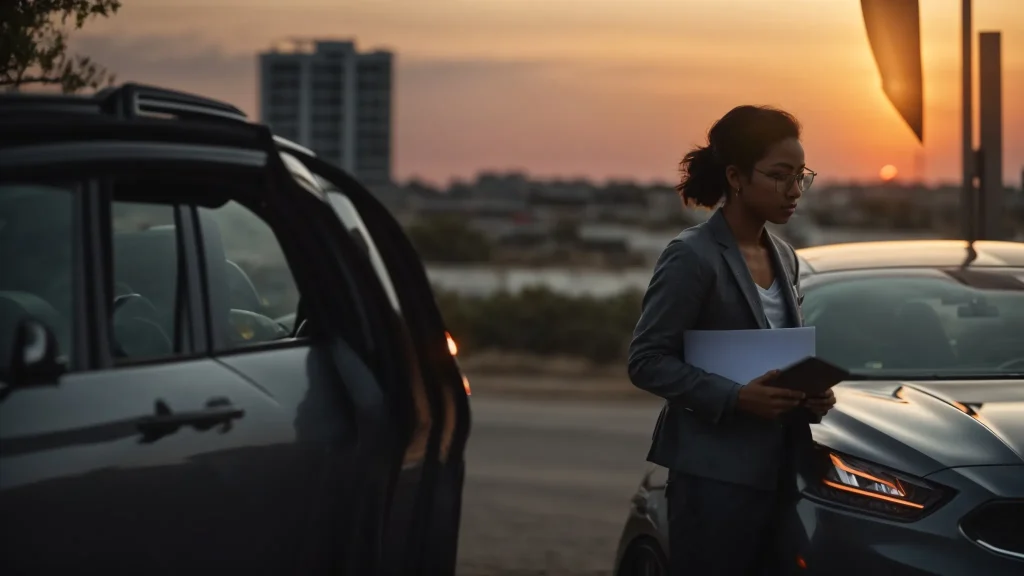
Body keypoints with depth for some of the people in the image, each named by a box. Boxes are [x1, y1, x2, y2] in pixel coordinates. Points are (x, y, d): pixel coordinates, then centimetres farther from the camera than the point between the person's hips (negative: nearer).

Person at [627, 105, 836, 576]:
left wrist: (810, 395, 2)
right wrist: (735, 398, -21)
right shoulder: (692, 256, -10)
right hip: (716, 473, -7)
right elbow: (646, 361, -12)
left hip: (779, 470, 7)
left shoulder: (783, 258, 14)